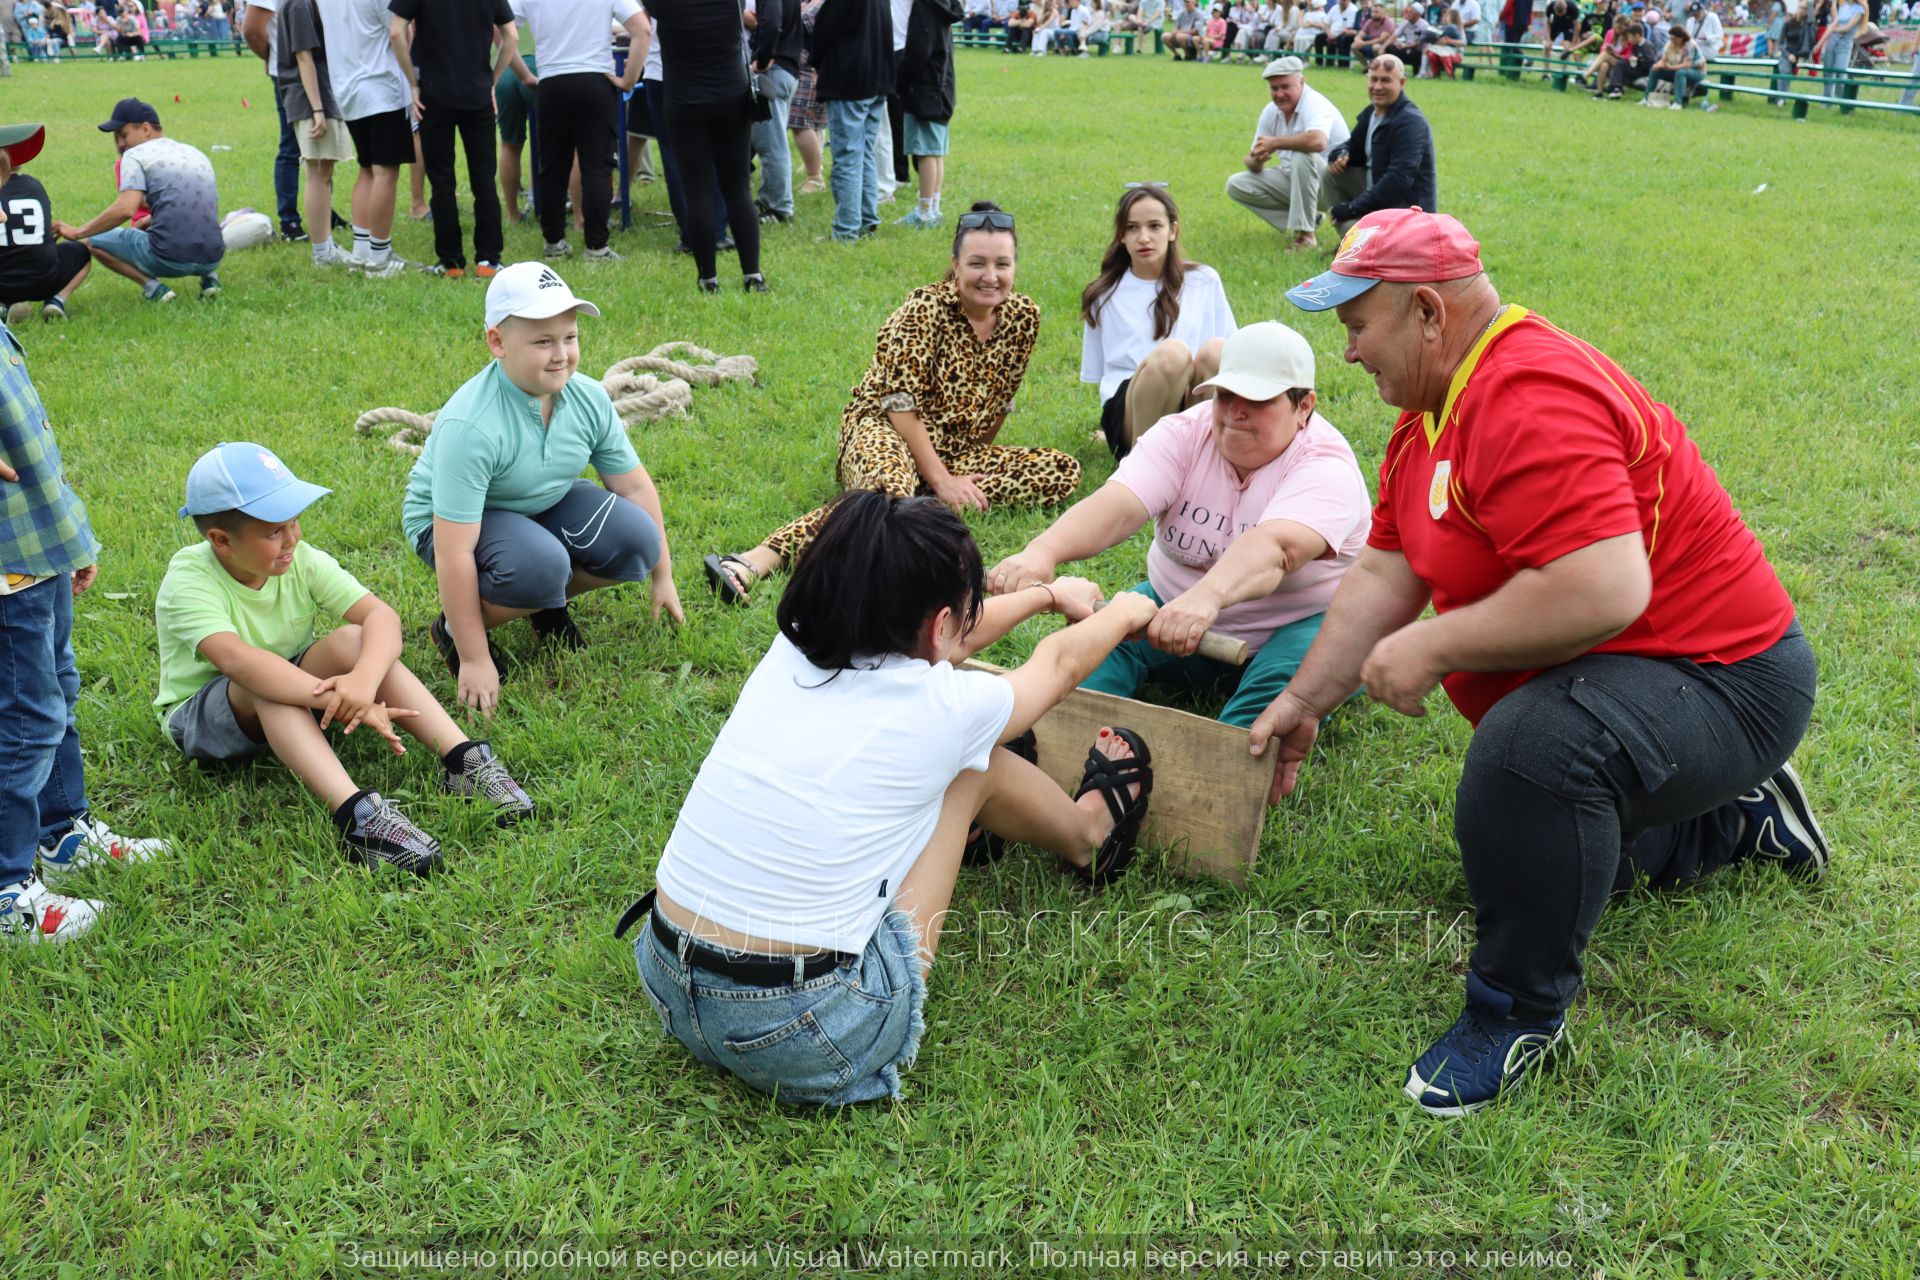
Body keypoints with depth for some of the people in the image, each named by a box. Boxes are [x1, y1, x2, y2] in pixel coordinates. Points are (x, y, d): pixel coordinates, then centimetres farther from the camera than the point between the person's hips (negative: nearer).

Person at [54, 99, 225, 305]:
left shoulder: (136, 155, 2)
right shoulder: (198, 154, 20)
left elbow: (125, 209, -13)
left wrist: (77, 232, -4)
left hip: (167, 259, -6)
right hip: (212, 260, 6)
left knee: (93, 240, 15)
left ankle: (151, 286, -2)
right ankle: (210, 277, 12)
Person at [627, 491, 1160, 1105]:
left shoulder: (791, 651, -1)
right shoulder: (945, 710, -14)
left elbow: (919, 639, 22)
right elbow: (1059, 662, 11)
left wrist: (1047, 593, 39)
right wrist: (1125, 611, 35)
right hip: (809, 1046, -5)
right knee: (975, 766, 9)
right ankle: (1090, 836, 40)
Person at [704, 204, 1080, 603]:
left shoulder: (1024, 316, 1)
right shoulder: (925, 308, -14)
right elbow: (900, 405, -18)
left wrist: (977, 458, 12)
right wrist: (941, 480, -20)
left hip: (955, 450, 6)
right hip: (883, 431, -6)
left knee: (1066, 473, -16)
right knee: (887, 494, -43)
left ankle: (919, 502, -25)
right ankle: (755, 561, -53)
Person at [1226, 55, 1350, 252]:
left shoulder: (1314, 104, -21)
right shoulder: (1270, 112, 1)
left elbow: (1318, 141, -44)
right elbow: (1250, 159, 5)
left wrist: (1274, 143, -31)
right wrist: (1255, 161, -22)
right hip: (1292, 180, 8)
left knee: (1302, 155, -37)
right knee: (1236, 184, -5)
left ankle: (1304, 234, -26)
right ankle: (1307, 219, -3)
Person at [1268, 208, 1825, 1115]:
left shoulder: (1532, 400, -30)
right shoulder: (1430, 412, 4)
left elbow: (1605, 592, -41)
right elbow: (1383, 575, 5)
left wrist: (1430, 648, -30)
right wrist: (1303, 702, 2)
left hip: (1719, 681, -11)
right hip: (1590, 673, 11)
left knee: (1531, 749, -40)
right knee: (1532, 849, 28)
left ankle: (1519, 1011, -19)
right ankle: (1737, 817, 41)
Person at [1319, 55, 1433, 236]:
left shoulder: (1411, 123, -21)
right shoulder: (1370, 113, 8)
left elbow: (1398, 180, -29)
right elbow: (1354, 150, 21)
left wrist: (1352, 208, -26)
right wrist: (1339, 155, -7)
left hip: (1407, 208, -9)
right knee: (1330, 173, 2)